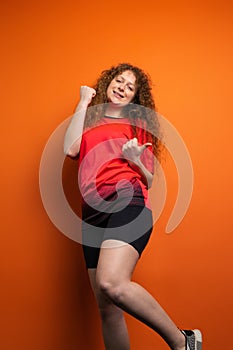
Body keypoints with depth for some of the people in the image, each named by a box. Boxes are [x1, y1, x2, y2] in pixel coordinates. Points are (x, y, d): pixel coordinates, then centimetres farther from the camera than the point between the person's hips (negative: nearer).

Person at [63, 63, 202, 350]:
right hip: (93, 211, 4)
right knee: (107, 308, 2)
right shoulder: (88, 120, 24)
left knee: (111, 284, -29)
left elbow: (149, 181, 14)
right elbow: (70, 149, 1)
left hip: (128, 200, -4)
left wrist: (136, 160, -6)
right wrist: (84, 102, 10)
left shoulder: (138, 125, 16)